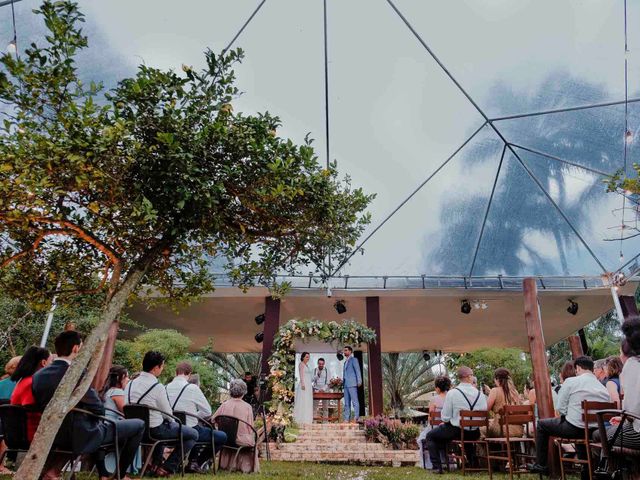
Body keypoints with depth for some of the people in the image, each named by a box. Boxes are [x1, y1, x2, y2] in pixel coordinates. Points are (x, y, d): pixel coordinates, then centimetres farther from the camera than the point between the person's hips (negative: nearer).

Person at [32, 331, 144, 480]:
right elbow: (99, 409, -19)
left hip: (53, 436, 8)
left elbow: (41, 406, 12)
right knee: (139, 425, 5)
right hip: (82, 436, -8)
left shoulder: (38, 375, -1)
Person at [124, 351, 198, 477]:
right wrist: (173, 422, 13)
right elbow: (168, 414, -11)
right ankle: (167, 468, 1)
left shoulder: (130, 384, 1)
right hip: (155, 430, -8)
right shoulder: (157, 386, -20)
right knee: (193, 434, 4)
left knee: (164, 425, 38)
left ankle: (156, 463, 34)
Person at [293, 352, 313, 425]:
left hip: (308, 385, 9)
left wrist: (310, 387, 19)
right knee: (303, 402, -8)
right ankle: (301, 419, -7)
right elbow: (301, 375, -14)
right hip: (303, 384, -9)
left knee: (308, 402, 9)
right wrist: (302, 384, -23)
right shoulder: (301, 364, -6)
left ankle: (306, 419, 12)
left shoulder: (307, 365, 19)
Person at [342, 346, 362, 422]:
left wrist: (359, 381, -14)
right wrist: (342, 383, 13)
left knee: (355, 401, -9)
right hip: (346, 384, 8)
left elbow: (358, 370, -5)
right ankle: (346, 418, 6)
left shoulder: (354, 360, 3)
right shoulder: (345, 362, 24)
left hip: (352, 383, -8)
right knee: (346, 403, 6)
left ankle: (356, 418, -10)